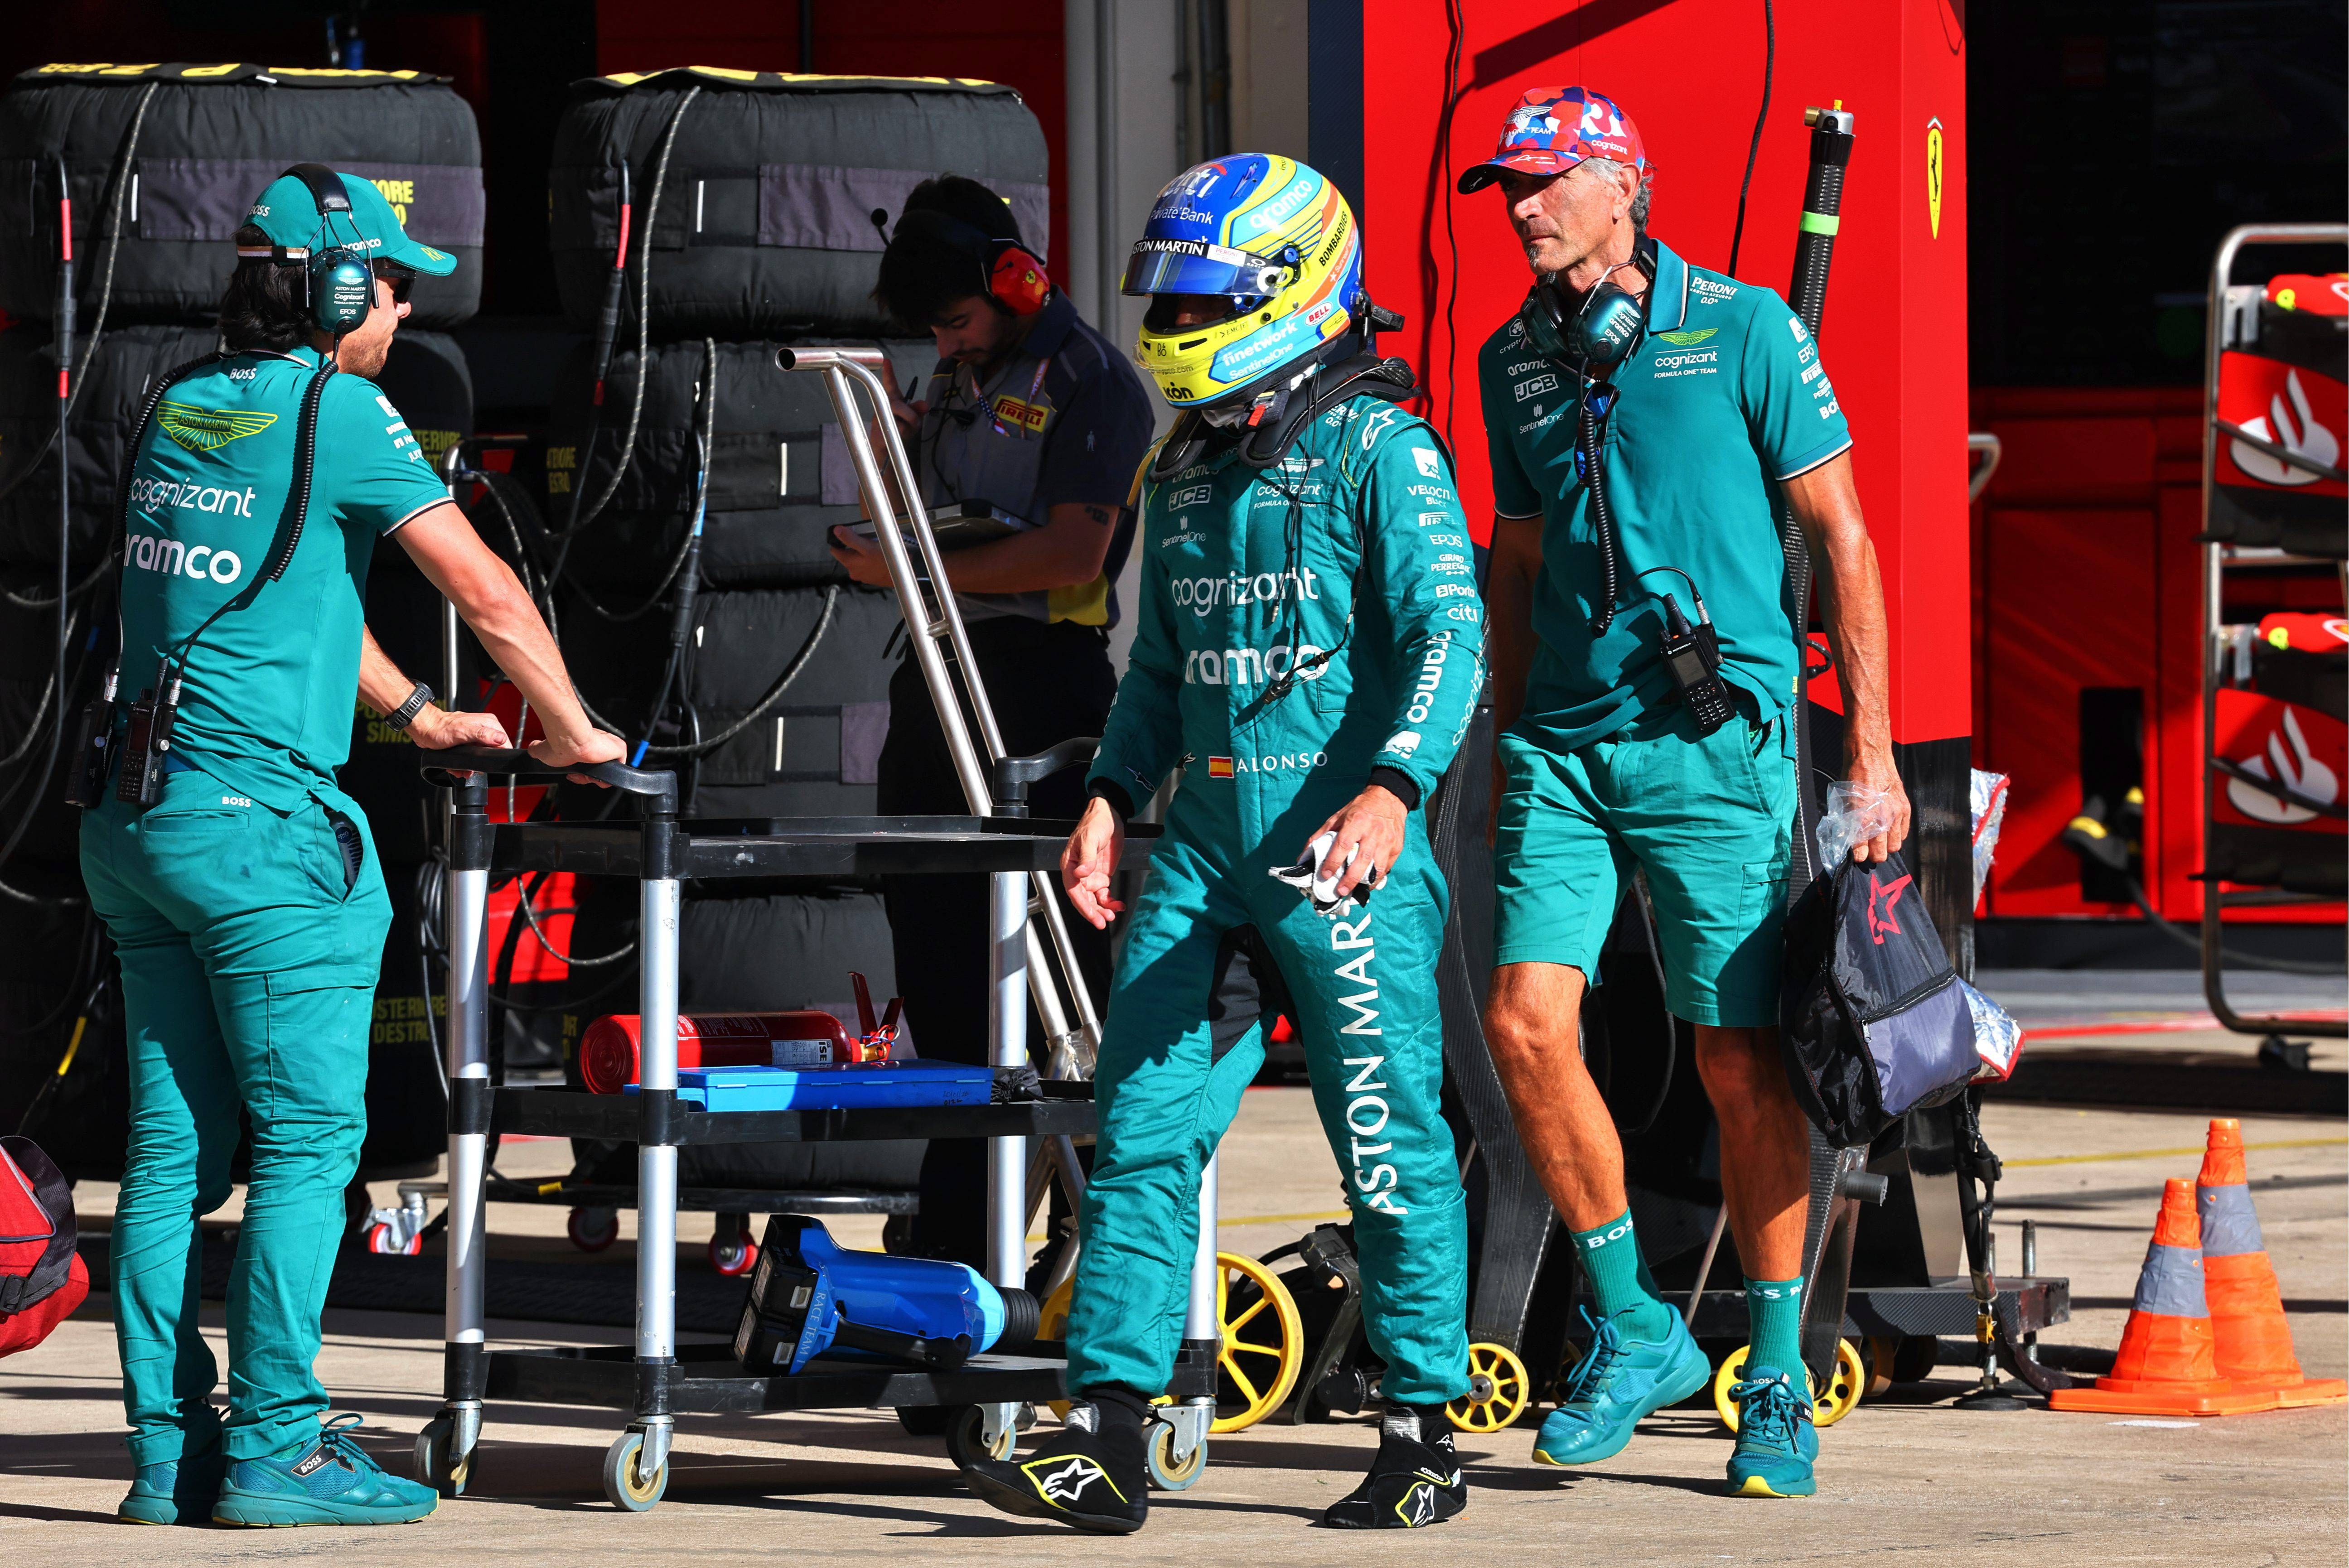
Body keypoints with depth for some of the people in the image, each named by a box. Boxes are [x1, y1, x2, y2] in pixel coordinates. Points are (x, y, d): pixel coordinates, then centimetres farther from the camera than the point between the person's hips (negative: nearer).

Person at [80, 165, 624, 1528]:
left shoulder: (179, 409, 14)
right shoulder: (335, 412, -9)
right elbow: (484, 588, -8)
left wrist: (418, 713, 32)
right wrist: (575, 734, 6)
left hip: (140, 825, 8)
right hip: (262, 826, -8)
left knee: (174, 1149, 9)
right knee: (308, 1137, -3)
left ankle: (170, 1449, 10)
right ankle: (275, 1451, -4)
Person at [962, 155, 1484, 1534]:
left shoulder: (1382, 452, -7)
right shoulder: (1187, 471, 16)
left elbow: (1449, 633, -17)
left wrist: (1393, 789, -30)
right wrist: (1113, 797, 11)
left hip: (1344, 856, -7)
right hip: (1205, 853, 7)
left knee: (1390, 1145, 1)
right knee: (1143, 1129, -1)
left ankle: (1425, 1434, 11)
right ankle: (1106, 1438, -2)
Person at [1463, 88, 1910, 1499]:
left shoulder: (1741, 328, -4)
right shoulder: (1518, 362, 11)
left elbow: (1842, 539, -3)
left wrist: (1872, 752, -7)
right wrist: (1508, 749, 20)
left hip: (1718, 746, -4)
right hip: (1565, 747, 4)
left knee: (1743, 1061, -2)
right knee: (1525, 1022, -10)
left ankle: (1779, 1380, 10)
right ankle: (1635, 1329, 6)